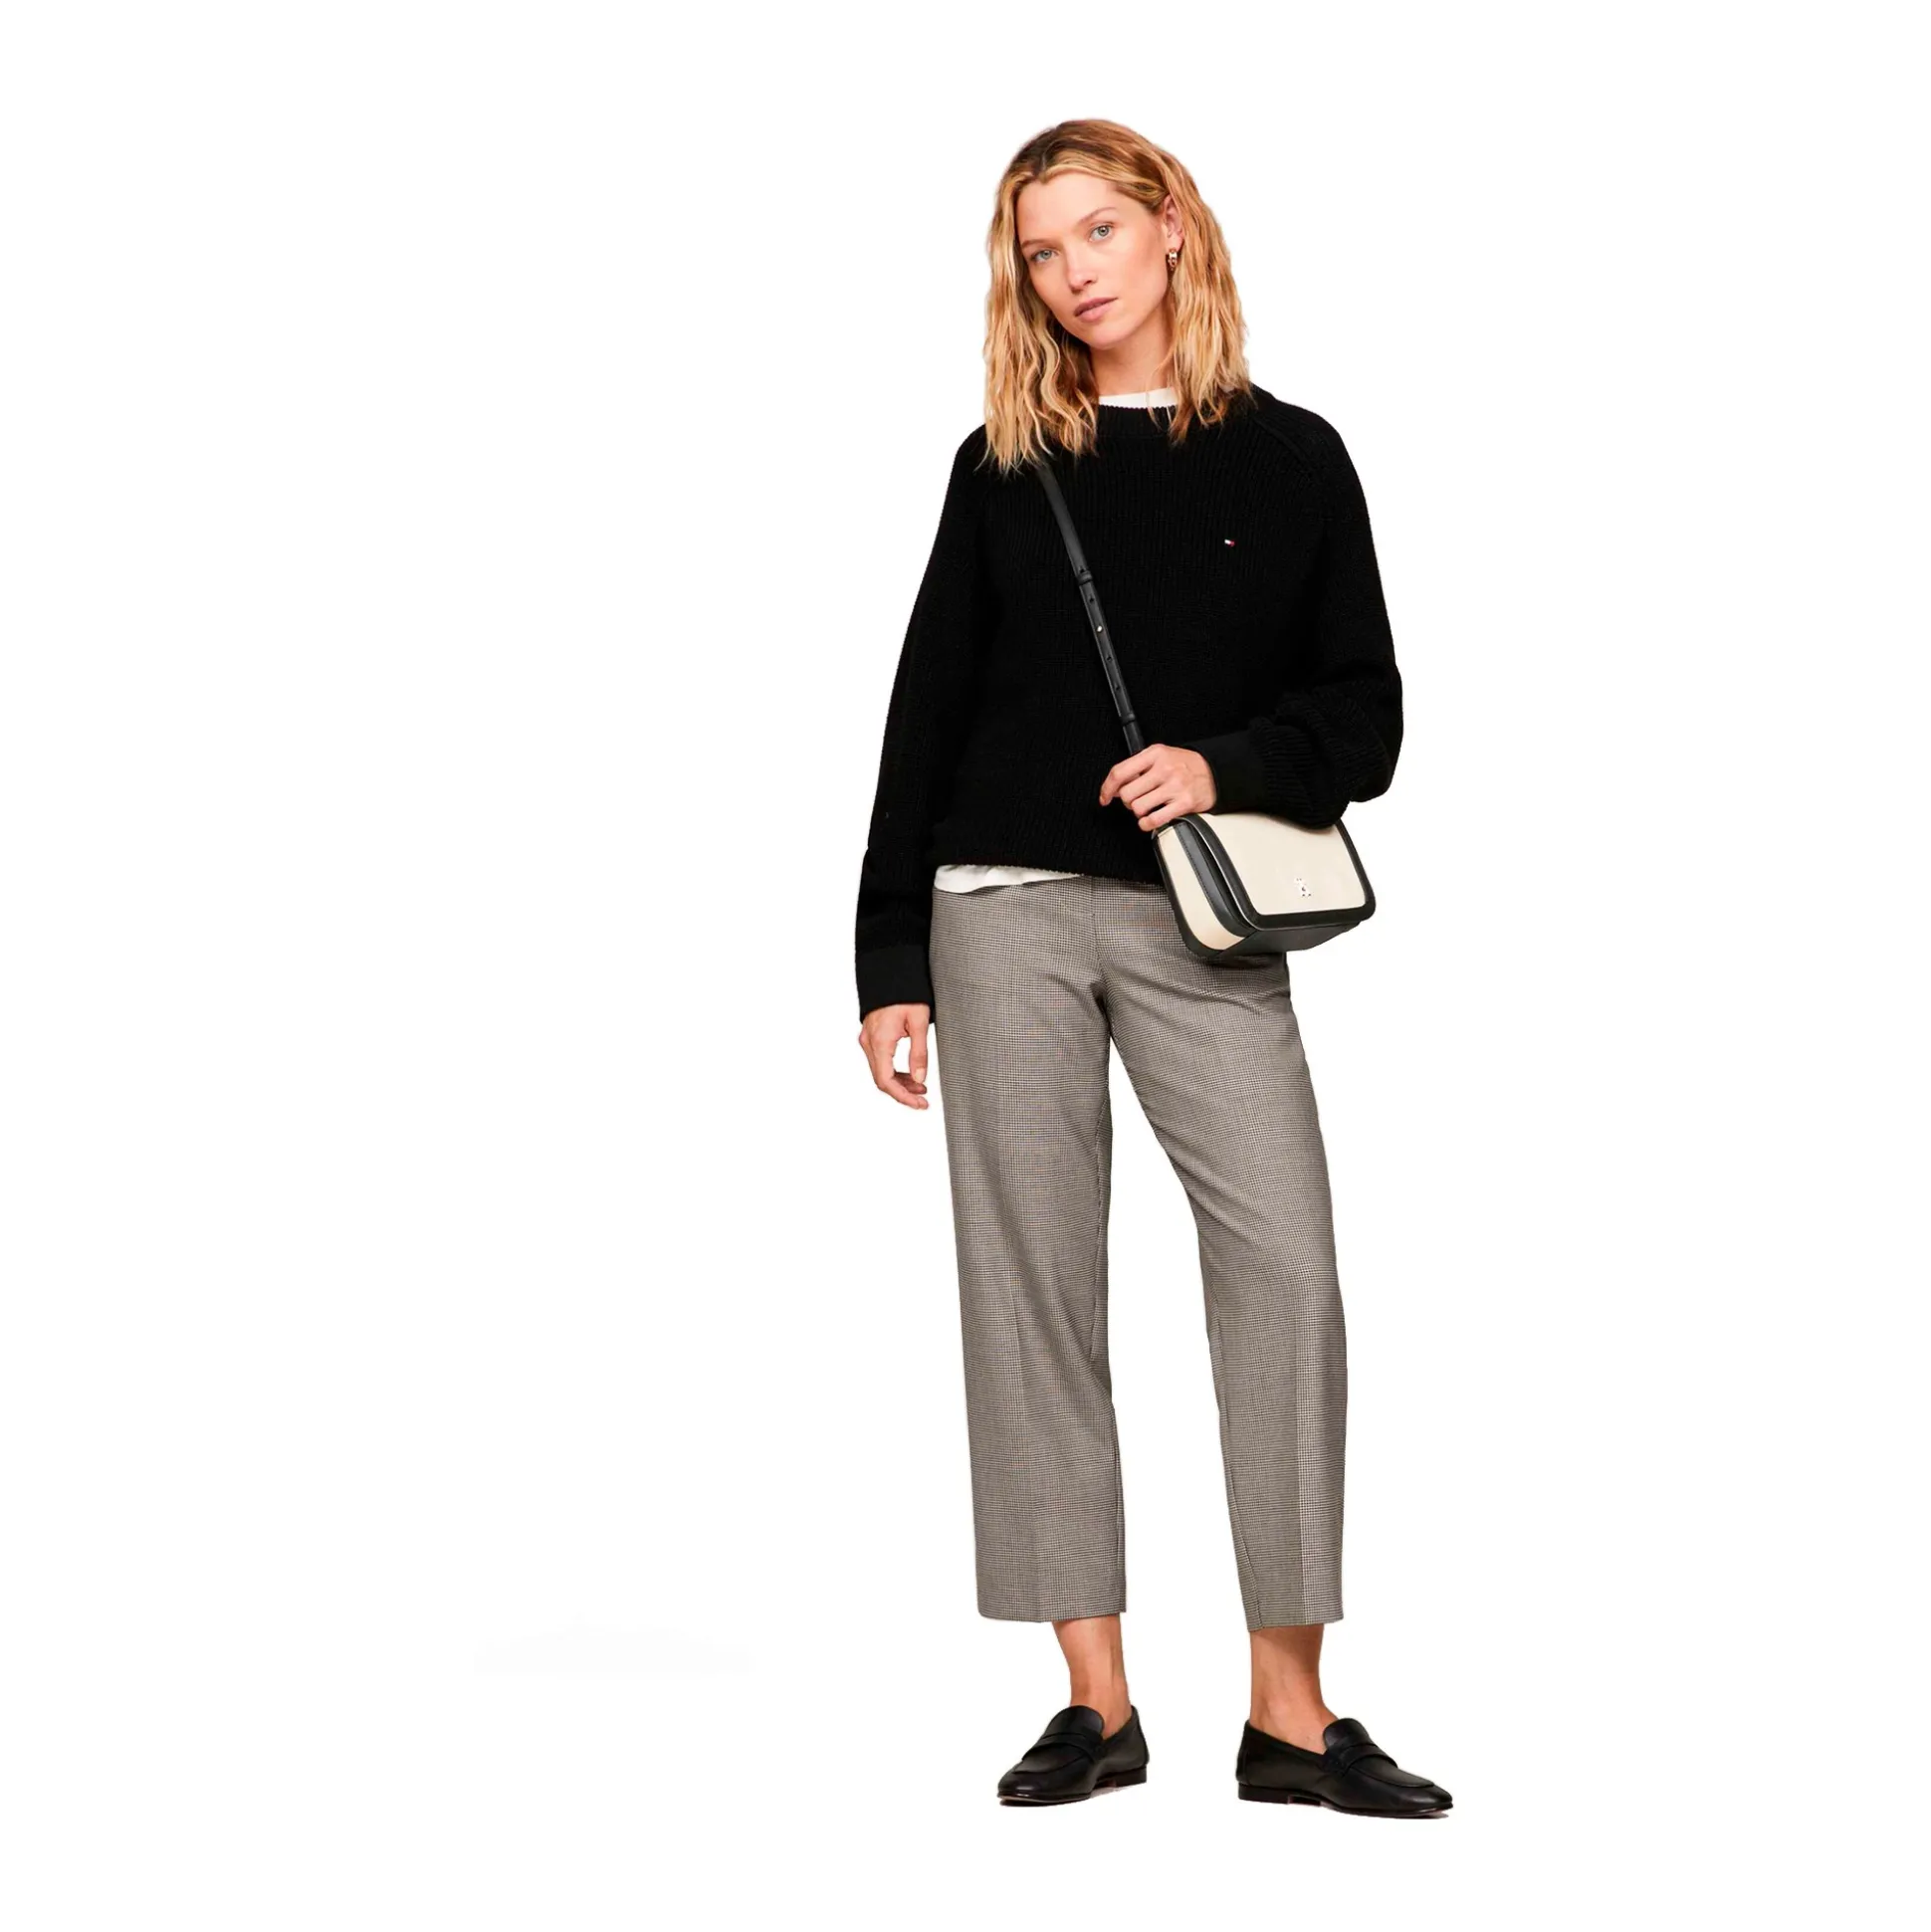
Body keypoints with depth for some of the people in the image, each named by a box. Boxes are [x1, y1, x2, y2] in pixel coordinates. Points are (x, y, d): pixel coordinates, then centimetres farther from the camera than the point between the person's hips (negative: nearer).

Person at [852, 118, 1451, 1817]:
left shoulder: (1290, 460, 8)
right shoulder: (1002, 466, 10)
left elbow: (1365, 715, 6)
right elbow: (929, 714, 10)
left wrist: (1228, 768, -14)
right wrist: (891, 960, 5)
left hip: (1203, 918, -1)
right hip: (1007, 908, 1)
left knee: (1286, 1261, -11)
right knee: (1030, 1276, 0)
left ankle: (1290, 1714, -3)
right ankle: (1097, 1703, 8)